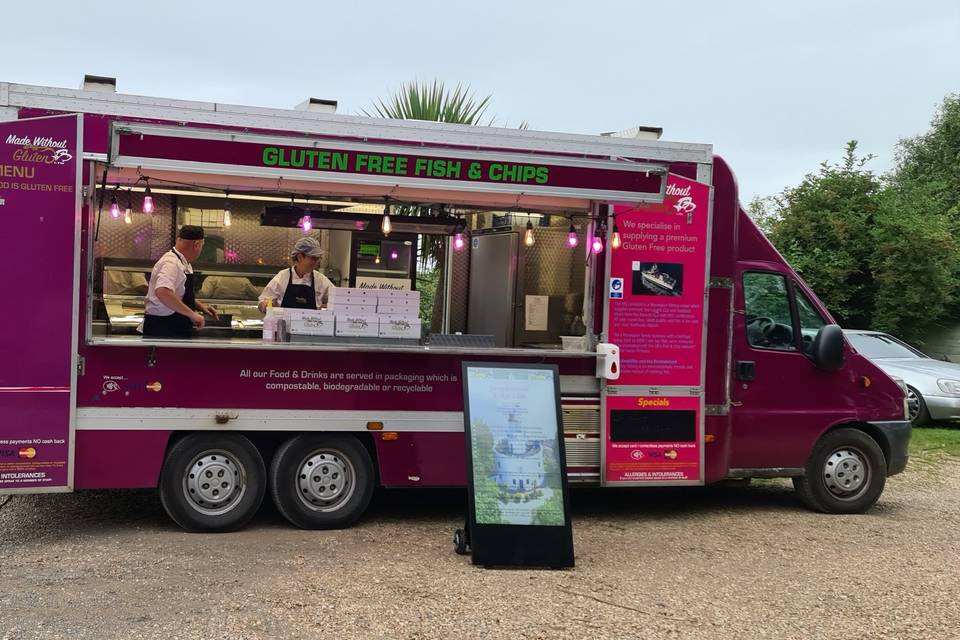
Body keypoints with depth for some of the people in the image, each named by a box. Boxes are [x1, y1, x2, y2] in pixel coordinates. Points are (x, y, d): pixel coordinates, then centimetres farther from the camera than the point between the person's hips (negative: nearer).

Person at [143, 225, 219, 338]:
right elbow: (162, 292, -37)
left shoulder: (184, 264, 12)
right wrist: (192, 314, -32)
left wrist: (199, 306, 12)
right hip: (162, 330, -9)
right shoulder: (171, 263, -20)